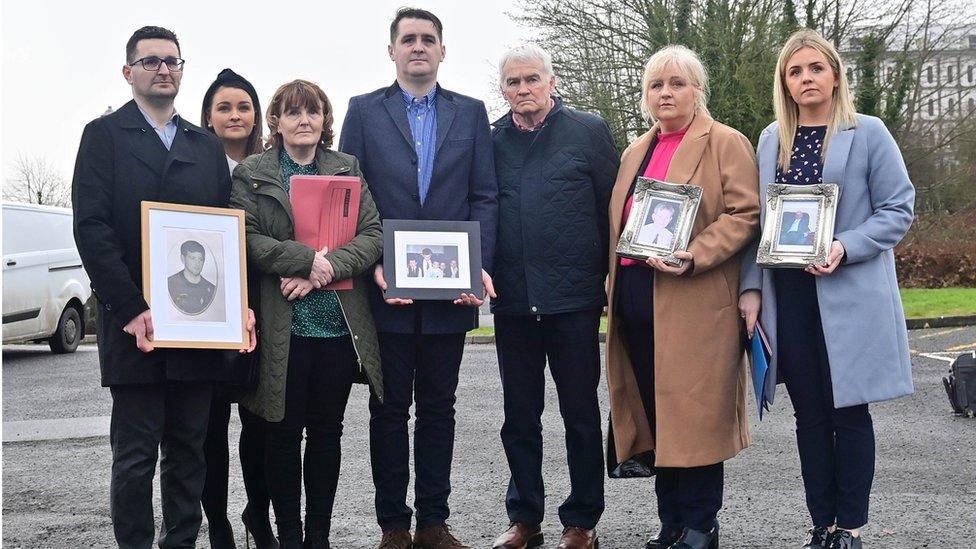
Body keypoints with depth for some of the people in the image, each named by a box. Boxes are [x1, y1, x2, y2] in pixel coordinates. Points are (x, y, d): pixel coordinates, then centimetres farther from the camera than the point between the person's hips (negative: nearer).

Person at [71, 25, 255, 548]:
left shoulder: (207, 146, 16)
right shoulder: (104, 135, 3)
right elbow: (91, 227, -8)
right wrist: (131, 308, -17)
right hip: (135, 326, -4)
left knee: (189, 451, 9)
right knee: (135, 456, 1)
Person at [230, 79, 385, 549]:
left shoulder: (348, 169, 10)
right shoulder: (251, 174, 4)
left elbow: (373, 236, 2)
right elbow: (247, 239, -7)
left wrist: (324, 269, -14)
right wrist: (307, 258, -18)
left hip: (340, 325, 2)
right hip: (282, 327, -2)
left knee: (327, 433, 9)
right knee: (284, 435, 4)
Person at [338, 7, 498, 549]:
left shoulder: (470, 112, 9)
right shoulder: (364, 111, 5)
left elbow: (485, 197, 4)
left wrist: (479, 265, -9)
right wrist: (373, 265, -13)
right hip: (386, 289, -1)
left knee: (438, 407, 9)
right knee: (389, 408, 6)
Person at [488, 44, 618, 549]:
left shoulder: (589, 131, 0)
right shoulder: (493, 141, 8)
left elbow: (613, 206, -1)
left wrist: (611, 277, -4)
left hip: (574, 294, -3)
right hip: (512, 297, 3)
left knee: (580, 413, 7)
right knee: (519, 415, 12)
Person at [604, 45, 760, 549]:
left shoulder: (726, 144, 1)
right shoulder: (635, 153, 21)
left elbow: (744, 213, -9)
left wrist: (695, 257, -20)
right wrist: (613, 286, 14)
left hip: (695, 301, -6)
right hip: (636, 297, 7)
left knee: (695, 414, -4)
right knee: (656, 414, 9)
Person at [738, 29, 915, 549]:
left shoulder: (868, 133, -1)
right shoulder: (771, 140, 11)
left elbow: (898, 208, -4)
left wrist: (845, 247, -18)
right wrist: (751, 286, 3)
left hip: (849, 296, -4)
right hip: (788, 296, 4)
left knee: (848, 413, 1)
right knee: (810, 415, 8)